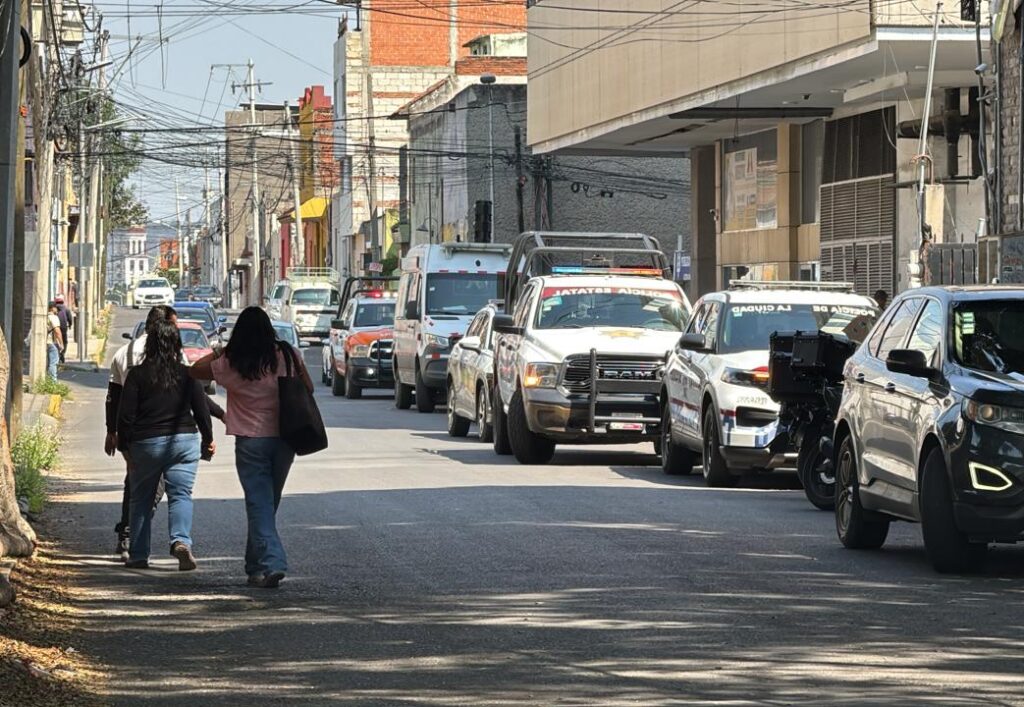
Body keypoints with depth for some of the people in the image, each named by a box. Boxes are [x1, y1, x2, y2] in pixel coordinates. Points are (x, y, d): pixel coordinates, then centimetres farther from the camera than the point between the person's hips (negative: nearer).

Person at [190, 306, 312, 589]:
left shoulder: (230, 364, -6)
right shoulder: (288, 355, -3)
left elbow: (194, 370, 8)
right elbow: (308, 389, 6)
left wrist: (219, 352, 16)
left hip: (251, 441, -3)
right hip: (284, 438, 3)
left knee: (259, 504, -2)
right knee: (268, 503, 16)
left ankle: (271, 564, -15)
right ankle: (256, 563, 26)